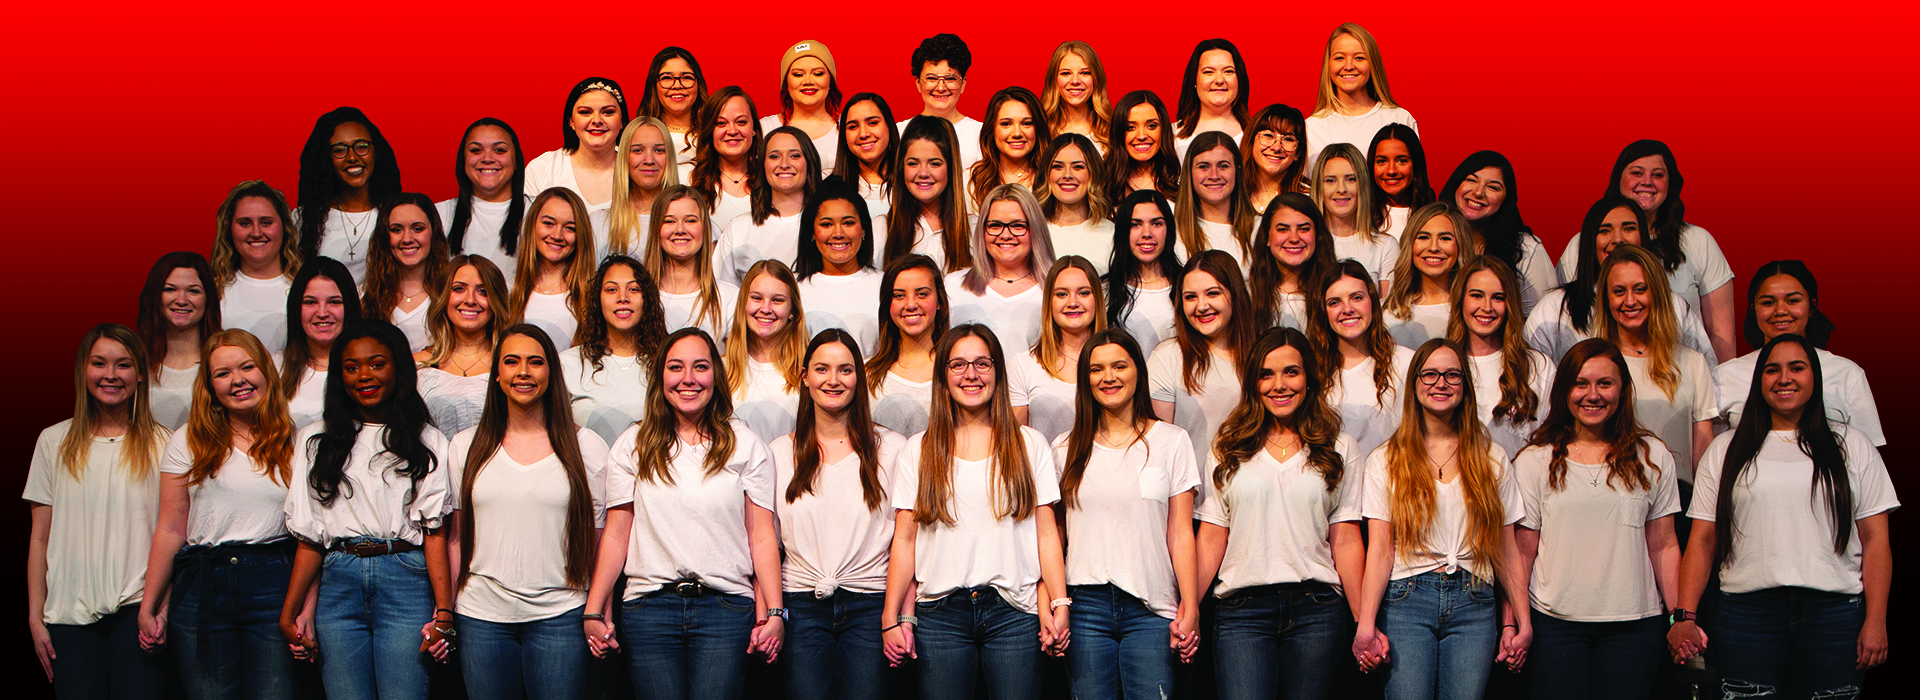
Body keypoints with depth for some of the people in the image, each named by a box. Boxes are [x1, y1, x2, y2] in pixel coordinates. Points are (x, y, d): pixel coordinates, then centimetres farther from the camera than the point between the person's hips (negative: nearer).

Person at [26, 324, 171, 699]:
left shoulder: (161, 444, 5)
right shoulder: (54, 442, 10)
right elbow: (40, 538, 10)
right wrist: (35, 617, 6)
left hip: (136, 609, -1)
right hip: (70, 613, 2)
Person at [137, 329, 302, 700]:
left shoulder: (294, 444, 7)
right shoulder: (188, 442, 9)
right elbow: (170, 530, 8)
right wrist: (149, 608, 6)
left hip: (274, 585, -1)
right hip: (202, 585, 1)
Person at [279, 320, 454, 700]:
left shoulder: (428, 441, 9)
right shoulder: (316, 440, 14)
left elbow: (435, 531, 1)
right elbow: (309, 536, 10)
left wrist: (443, 612, -9)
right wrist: (290, 612, 2)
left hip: (405, 582, -2)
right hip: (339, 583, 2)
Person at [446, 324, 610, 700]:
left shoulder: (586, 447, 4)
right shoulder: (465, 447, 8)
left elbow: (598, 540, 5)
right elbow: (456, 538, 11)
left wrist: (601, 614, -2)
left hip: (558, 615, -1)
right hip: (481, 616, 2)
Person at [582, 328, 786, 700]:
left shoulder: (746, 445, 7)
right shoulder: (632, 446, 9)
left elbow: (762, 535, 3)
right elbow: (615, 534, 8)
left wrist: (773, 612, -4)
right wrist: (593, 612, 3)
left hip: (725, 609, -1)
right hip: (649, 609, 1)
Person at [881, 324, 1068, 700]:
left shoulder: (1029, 444, 10)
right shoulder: (917, 450, 9)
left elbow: (1046, 534, 6)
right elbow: (904, 540, 6)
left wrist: (1059, 603, -3)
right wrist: (892, 618, 0)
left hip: (1013, 612, 0)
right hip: (939, 613, 0)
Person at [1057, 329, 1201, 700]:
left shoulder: (1172, 441, 7)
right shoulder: (1065, 448, 11)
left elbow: (1180, 533, 3)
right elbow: (1053, 533, 10)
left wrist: (1190, 608, -5)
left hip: (1150, 608, -1)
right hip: (1085, 604, 1)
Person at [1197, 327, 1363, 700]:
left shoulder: (1338, 448, 10)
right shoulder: (1229, 450, 11)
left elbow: (1346, 540, 7)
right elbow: (1212, 536, 8)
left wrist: (1365, 622, 1)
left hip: (1317, 608, 1)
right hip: (1242, 610, 0)